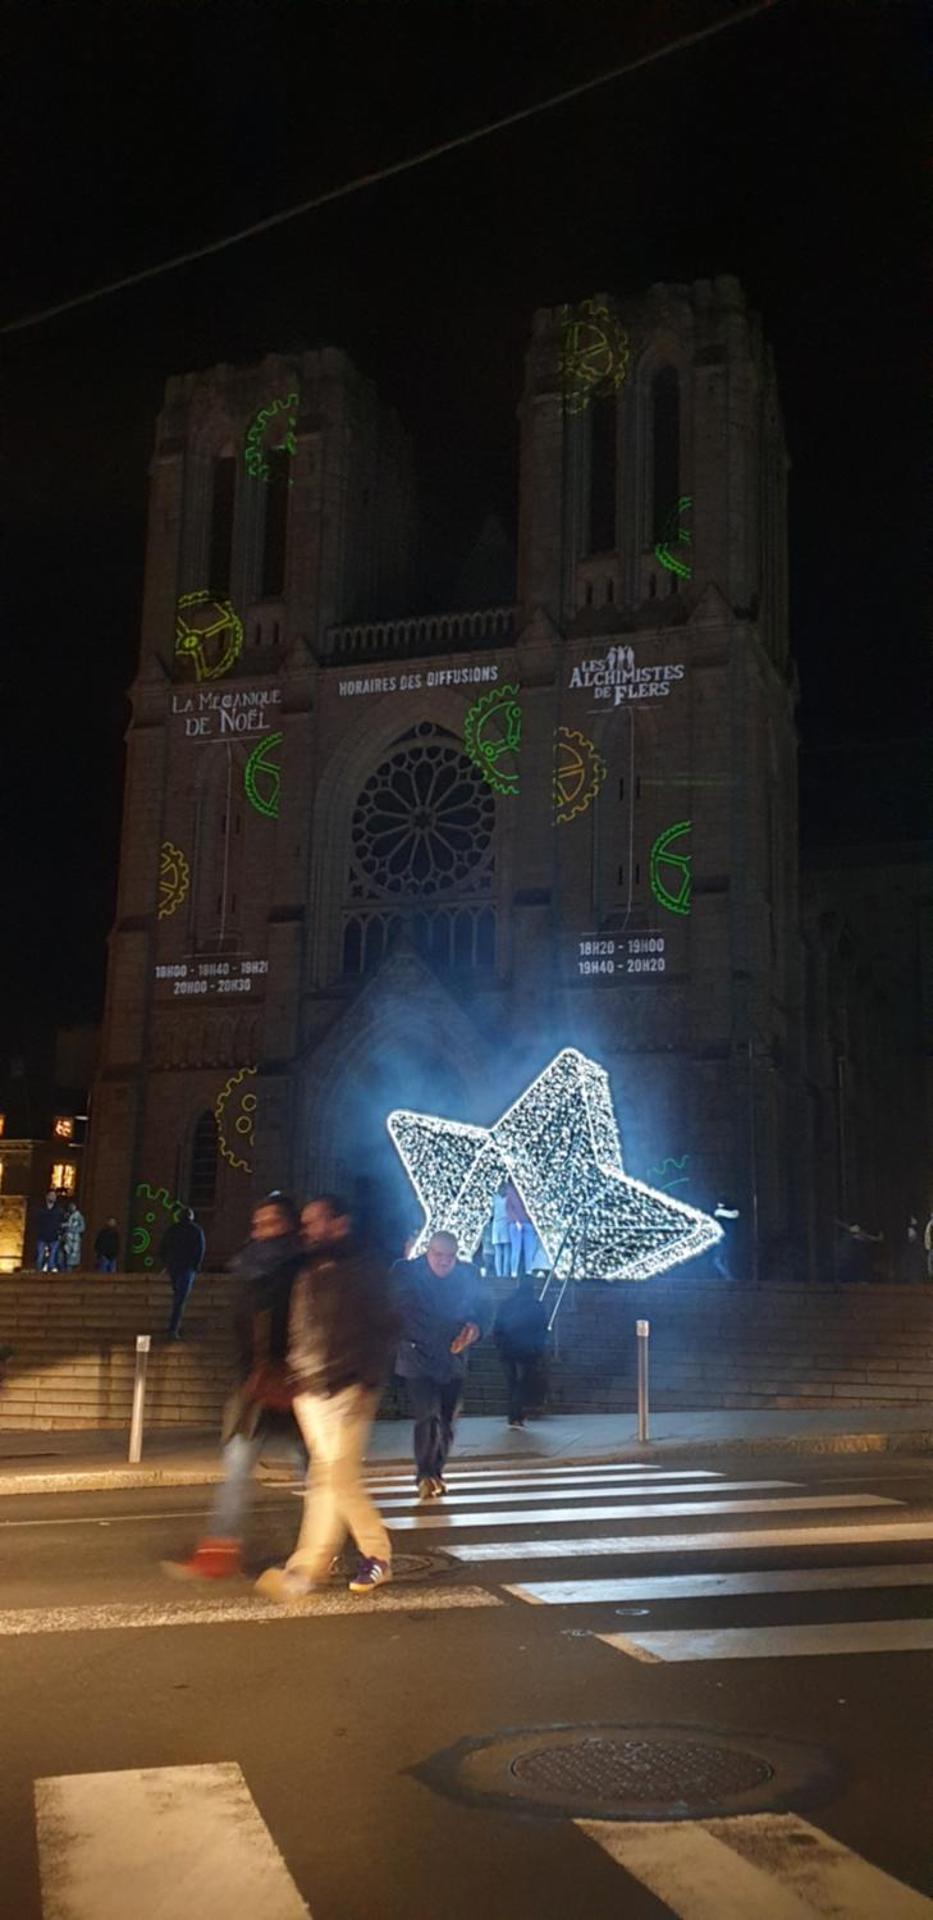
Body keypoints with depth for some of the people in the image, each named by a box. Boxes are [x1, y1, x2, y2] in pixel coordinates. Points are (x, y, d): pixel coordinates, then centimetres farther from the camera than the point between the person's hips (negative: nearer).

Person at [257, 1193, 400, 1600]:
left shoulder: (366, 1268, -4)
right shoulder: (308, 1272, 16)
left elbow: (383, 1329, -8)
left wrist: (366, 1382, -14)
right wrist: (292, 1375, 10)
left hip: (346, 1390, -7)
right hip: (308, 1388, 7)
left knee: (333, 1478, -6)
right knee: (333, 1477, 9)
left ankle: (305, 1569, -2)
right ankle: (376, 1554, 21)